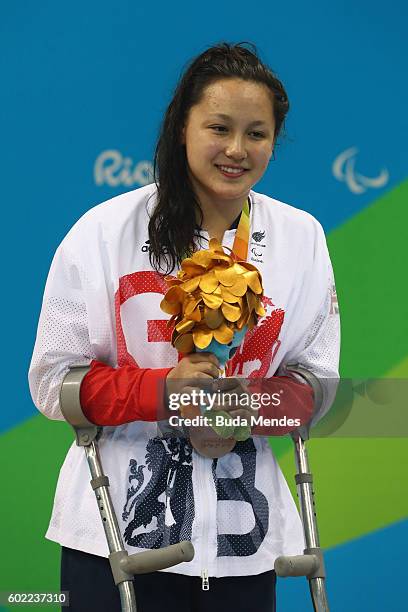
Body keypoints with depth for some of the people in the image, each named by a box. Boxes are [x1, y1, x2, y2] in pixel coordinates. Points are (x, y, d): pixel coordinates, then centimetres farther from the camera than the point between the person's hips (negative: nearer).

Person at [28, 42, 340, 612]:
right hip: (117, 528, -2)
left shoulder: (301, 238, 5)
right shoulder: (106, 231, -4)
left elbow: (315, 382, 8)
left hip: (242, 533, 3)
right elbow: (54, 380, -3)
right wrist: (160, 391, -20)